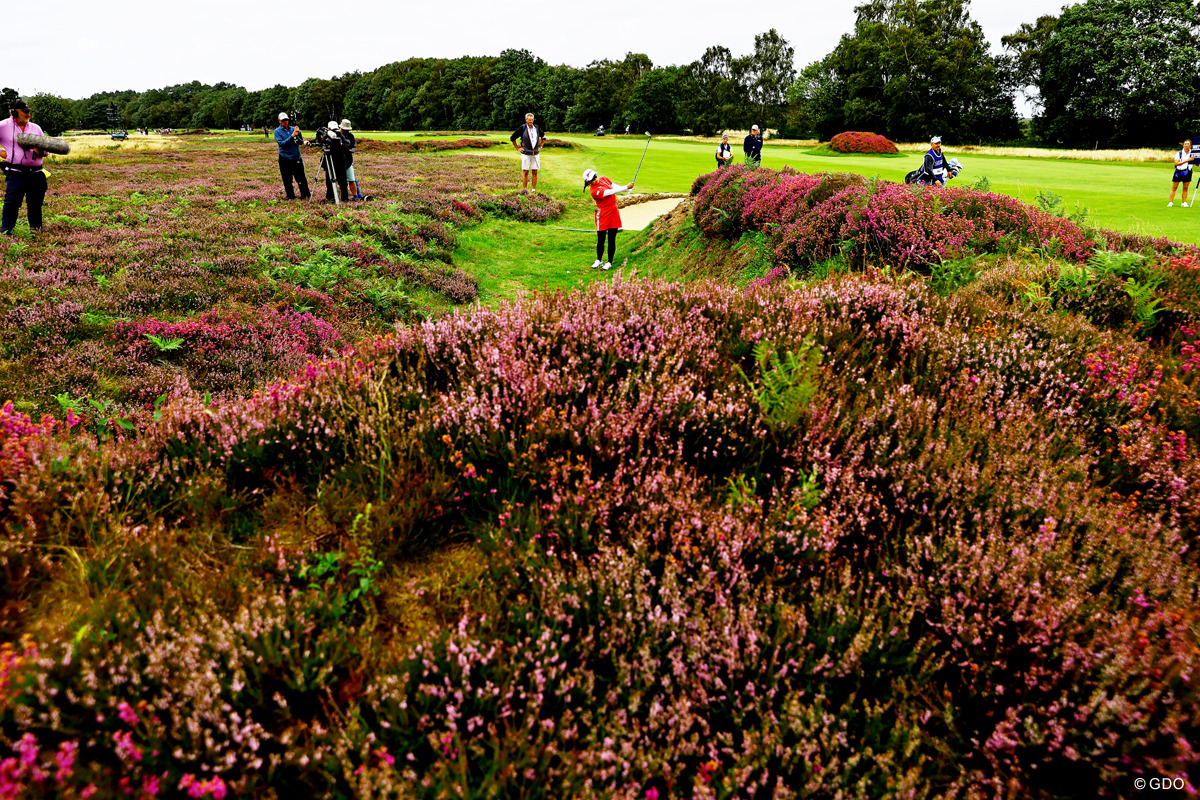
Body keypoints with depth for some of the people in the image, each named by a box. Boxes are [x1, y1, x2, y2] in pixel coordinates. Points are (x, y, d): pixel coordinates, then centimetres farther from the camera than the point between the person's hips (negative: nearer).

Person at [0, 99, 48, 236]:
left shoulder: (35, 127, 16)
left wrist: (40, 152, -4)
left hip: (36, 172, 4)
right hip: (15, 172, -4)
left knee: (36, 202, 10)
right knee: (12, 201, -10)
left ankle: (36, 227, 27)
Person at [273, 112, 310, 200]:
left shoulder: (293, 129, 8)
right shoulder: (277, 131, 1)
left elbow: (301, 142, 6)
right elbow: (281, 143, -12)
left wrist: (298, 134, -14)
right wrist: (292, 136, -20)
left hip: (297, 158, 2)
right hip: (285, 159, -2)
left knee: (301, 178, 1)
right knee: (287, 180, 4)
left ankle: (305, 196, 9)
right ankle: (290, 197, 13)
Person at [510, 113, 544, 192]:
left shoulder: (536, 128, 7)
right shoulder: (522, 128, -4)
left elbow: (543, 137, 24)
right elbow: (512, 138, 3)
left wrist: (540, 147, 14)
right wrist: (517, 148, 0)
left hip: (535, 154, 3)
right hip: (525, 154, -3)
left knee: (534, 172, 3)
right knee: (525, 172, -4)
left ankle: (534, 190, 8)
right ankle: (524, 189, 1)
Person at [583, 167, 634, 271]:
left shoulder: (603, 179, 3)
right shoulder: (594, 191, -20)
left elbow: (615, 187, 8)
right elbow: (611, 192, -23)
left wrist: (627, 189, -10)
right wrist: (626, 187, -21)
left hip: (614, 213, 5)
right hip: (603, 215, -5)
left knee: (612, 240, 5)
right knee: (601, 240, 2)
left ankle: (609, 262, 13)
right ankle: (599, 261, 21)